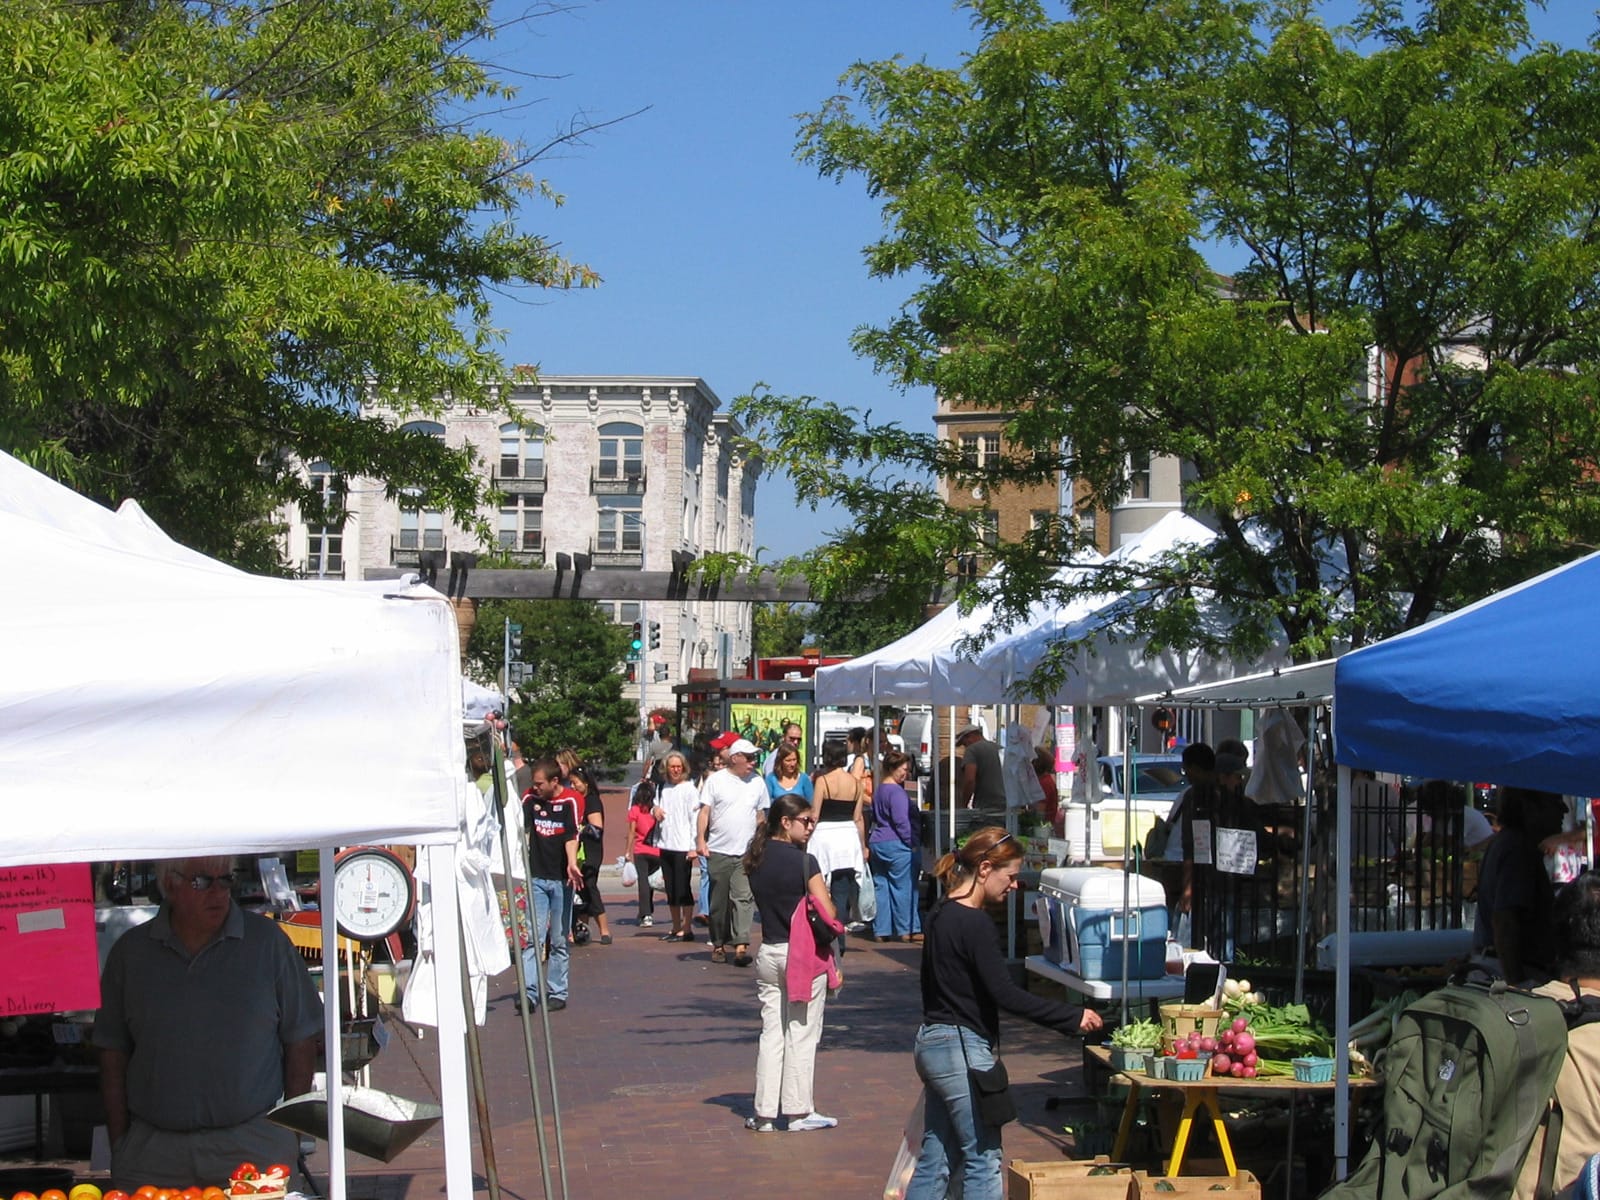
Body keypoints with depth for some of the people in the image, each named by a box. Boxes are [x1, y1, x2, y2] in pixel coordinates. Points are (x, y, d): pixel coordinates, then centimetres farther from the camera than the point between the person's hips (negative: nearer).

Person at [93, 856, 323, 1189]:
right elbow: (113, 1052, 9)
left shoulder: (267, 942, 2)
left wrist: (293, 1130, 1)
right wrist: (118, 1143, 5)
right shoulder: (131, 951, 6)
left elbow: (300, 1040, 5)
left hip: (253, 1145, -1)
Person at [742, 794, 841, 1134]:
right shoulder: (803, 861, -14)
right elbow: (827, 912, -14)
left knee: (771, 1032, 10)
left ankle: (765, 1113, 10)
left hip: (768, 953, 6)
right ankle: (799, 1112, 8)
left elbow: (762, 901, 11)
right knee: (801, 1033, 3)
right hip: (804, 954, -5)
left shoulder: (756, 860, 5)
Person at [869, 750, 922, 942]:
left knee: (881, 886, 9)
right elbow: (901, 820, -19)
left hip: (877, 843, 9)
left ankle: (881, 930, 10)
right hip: (897, 845, -9)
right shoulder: (896, 791, -13)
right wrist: (912, 842, -14)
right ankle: (906, 930, 1)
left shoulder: (879, 790, 17)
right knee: (903, 887, -3)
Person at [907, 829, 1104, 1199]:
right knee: (984, 1161, -1)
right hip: (963, 1048, -9)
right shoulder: (975, 924, -17)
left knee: (935, 1161, 13)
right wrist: (1074, 1017, -17)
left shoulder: (939, 915, 11)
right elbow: (1006, 994, -21)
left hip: (932, 1041, 9)